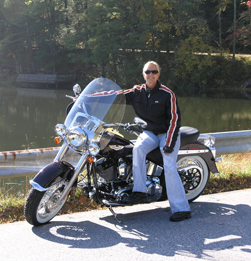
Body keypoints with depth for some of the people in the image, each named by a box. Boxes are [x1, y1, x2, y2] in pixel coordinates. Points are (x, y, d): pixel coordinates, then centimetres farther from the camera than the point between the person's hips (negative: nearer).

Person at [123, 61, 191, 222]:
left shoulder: (167, 94, -10)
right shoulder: (137, 92, 1)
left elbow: (174, 119, -10)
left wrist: (169, 143, -19)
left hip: (168, 133, -3)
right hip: (149, 133, 4)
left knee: (169, 167, -21)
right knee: (138, 149, -28)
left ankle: (182, 209, -19)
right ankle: (140, 192, -24)